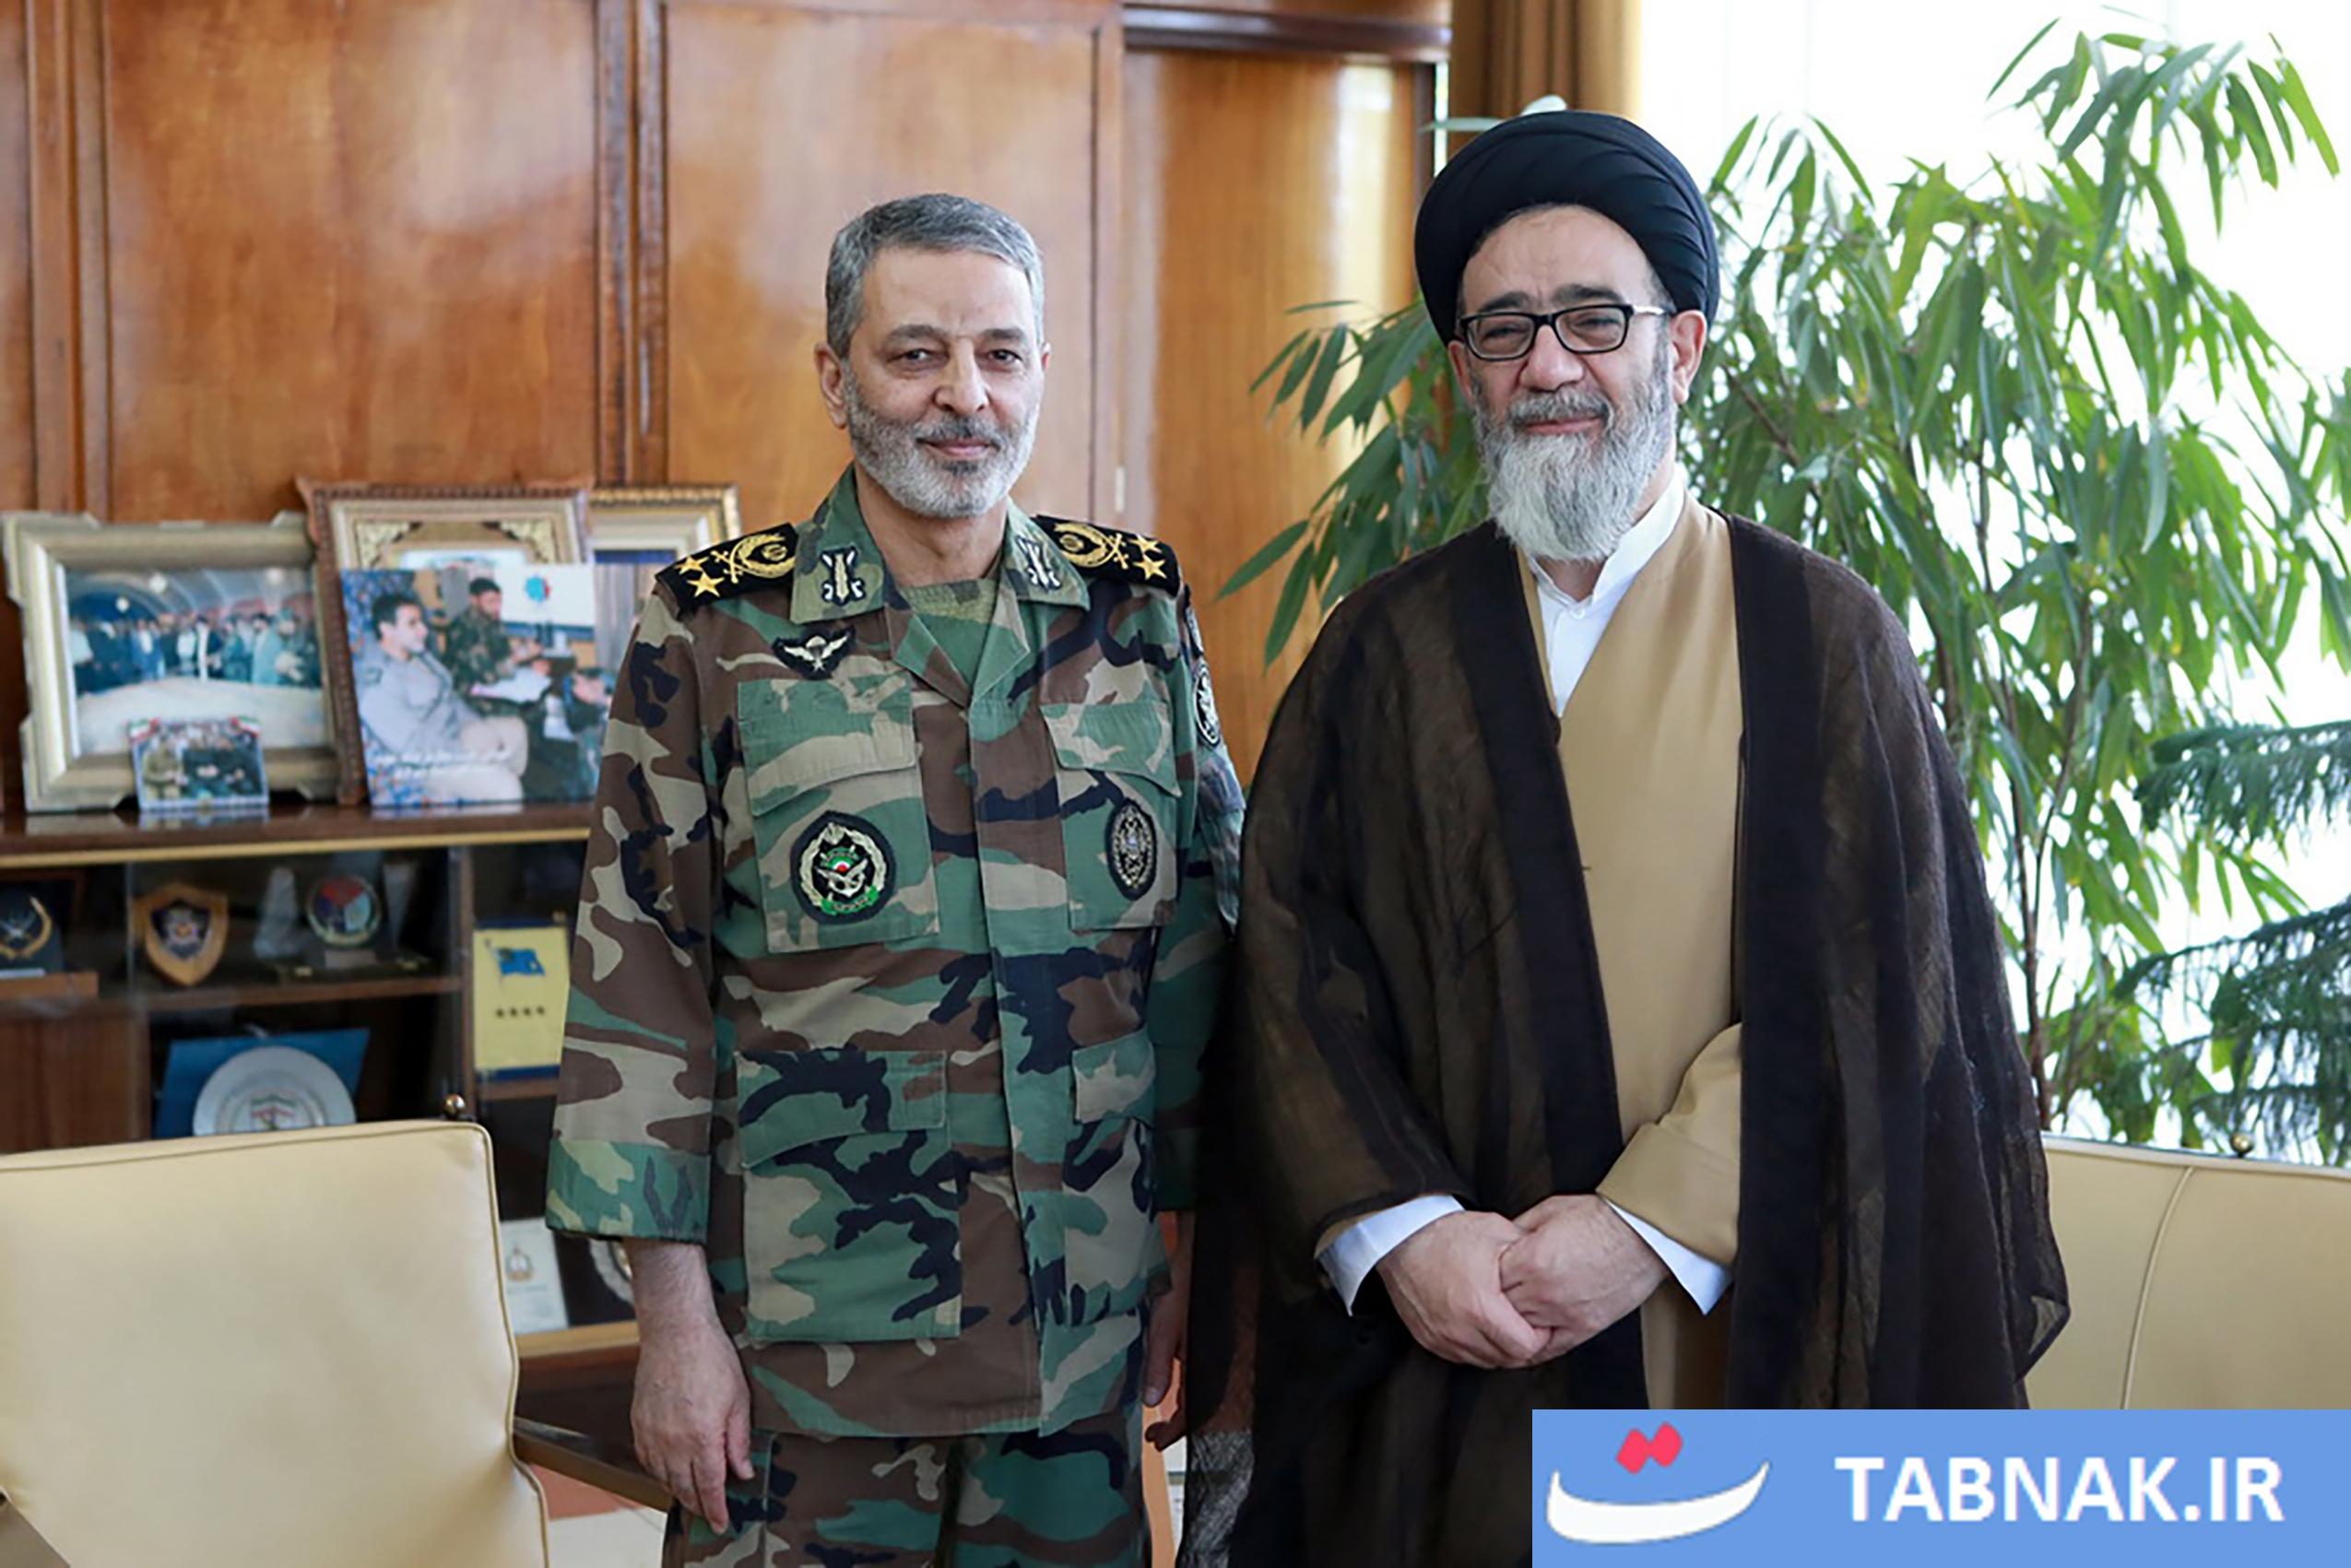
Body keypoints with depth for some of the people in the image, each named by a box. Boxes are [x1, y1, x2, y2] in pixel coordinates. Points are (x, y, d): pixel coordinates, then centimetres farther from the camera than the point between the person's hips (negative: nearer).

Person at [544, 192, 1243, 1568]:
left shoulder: (1140, 612, 5)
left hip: (1088, 1335, 3)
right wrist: (674, 1316, -8)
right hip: (807, 1341, -2)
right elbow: (640, 988, -4)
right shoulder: (718, 631, -3)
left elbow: (1207, 943, 9)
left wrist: (1207, 1249, 6)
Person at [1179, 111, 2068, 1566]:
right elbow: (1290, 967, 1)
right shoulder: (1386, 650, 6)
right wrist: (1396, 1228, -13)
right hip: (1438, 1351, 2)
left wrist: (1655, 1227, -15)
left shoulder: (1821, 638, 1)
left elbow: (1867, 979, -7)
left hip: (1733, 1338, -1)